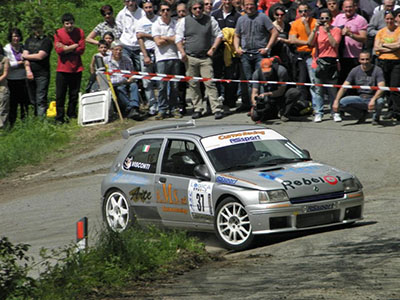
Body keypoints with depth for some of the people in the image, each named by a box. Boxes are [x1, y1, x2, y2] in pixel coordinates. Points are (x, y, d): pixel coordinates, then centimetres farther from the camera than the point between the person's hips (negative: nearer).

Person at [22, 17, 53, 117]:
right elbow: (25, 55, 7)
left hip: (42, 75, -5)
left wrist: (26, 56, 3)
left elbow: (40, 56, -10)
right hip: (30, 74, 5)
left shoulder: (46, 41, -1)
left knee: (41, 100, -10)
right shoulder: (29, 40, 17)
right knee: (32, 100, 5)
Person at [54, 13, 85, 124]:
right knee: (60, 95, -1)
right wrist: (74, 46, -14)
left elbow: (81, 49, -7)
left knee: (74, 94, 8)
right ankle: (59, 118, 5)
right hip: (63, 69, -2)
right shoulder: (58, 33, -3)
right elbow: (58, 50, -13)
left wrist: (66, 48, -12)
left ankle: (72, 115, 21)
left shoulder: (79, 32, 0)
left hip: (76, 68, 2)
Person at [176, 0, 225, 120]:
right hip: (190, 58, 1)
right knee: (193, 85, 4)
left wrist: (213, 49, 1)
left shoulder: (210, 20, 6)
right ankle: (197, 109, 14)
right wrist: (182, 52, -6)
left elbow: (219, 35, 13)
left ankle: (216, 109, -11)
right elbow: (178, 38, 8)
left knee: (210, 83, -9)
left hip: (205, 57, -1)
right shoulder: (184, 21, 6)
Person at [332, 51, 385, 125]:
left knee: (380, 101, -39)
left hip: (373, 97, -3)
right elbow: (344, 87, -4)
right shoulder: (355, 71, 1)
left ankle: (376, 117, -1)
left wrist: (373, 100, -40)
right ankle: (362, 114, 7)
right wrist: (336, 101, -19)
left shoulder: (377, 70, -9)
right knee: (342, 102, -22)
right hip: (360, 98, 3)